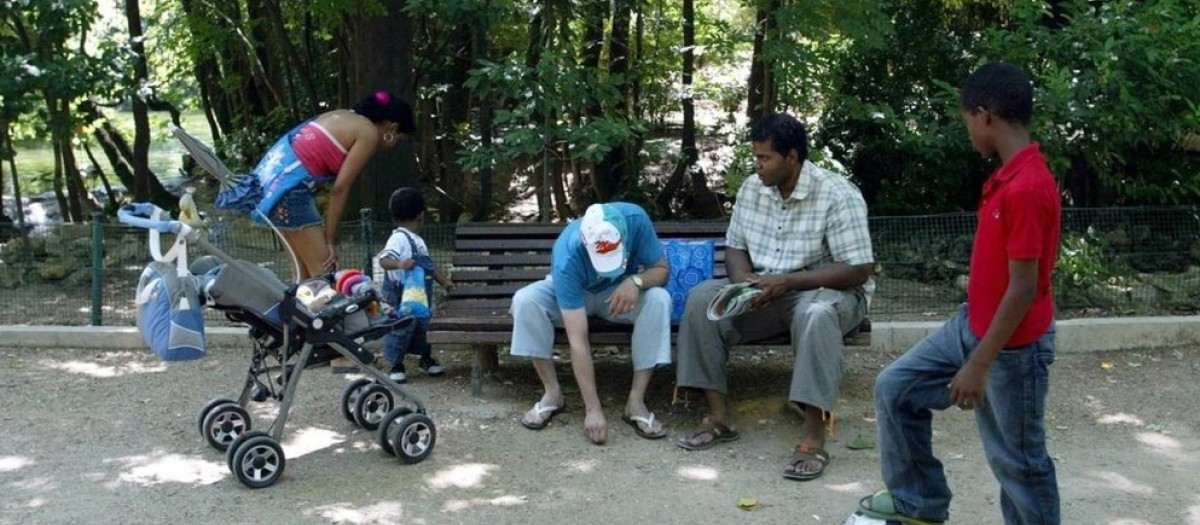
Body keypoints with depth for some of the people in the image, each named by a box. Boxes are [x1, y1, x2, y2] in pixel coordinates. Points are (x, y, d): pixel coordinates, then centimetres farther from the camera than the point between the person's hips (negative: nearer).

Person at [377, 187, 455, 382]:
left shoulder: (417, 240, 16)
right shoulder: (399, 238, -15)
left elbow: (429, 265, 24)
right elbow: (384, 260, -27)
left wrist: (444, 280, 22)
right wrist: (399, 264, -45)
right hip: (402, 296, -9)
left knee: (421, 325, 19)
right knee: (402, 328, -3)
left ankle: (425, 359, 35)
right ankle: (396, 366, 9)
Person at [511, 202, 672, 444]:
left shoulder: (635, 219, -31)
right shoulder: (567, 258, -37)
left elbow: (661, 269, -15)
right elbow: (578, 341, -38)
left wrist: (636, 281, -39)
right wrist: (593, 409, -40)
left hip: (621, 294, 2)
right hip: (573, 296, -1)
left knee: (659, 299, -31)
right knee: (525, 300, -31)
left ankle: (636, 401, -22)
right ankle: (552, 393, -15)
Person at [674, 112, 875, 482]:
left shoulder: (837, 195, -18)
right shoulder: (752, 189, 1)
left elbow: (859, 270, -21)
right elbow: (735, 246, 9)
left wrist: (787, 281, -26)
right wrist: (743, 280, -15)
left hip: (825, 291, -6)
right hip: (767, 293, 6)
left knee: (816, 314, -40)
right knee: (701, 298, -16)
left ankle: (813, 437, -37)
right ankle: (719, 416, -13)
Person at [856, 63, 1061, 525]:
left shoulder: (1027, 188, -27)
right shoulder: (1008, 175, 4)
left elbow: (1023, 289, -26)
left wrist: (979, 365, -23)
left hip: (1012, 347, -10)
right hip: (972, 325, 10)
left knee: (1016, 458, 6)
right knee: (895, 388, 13)